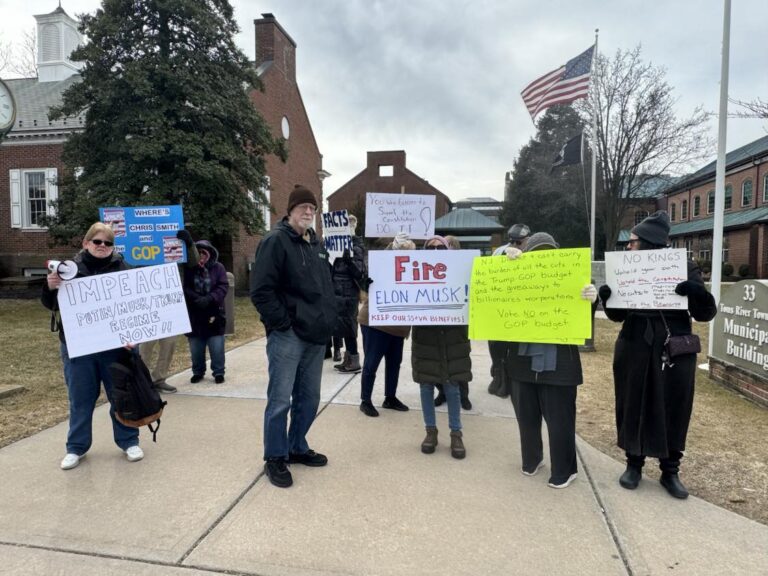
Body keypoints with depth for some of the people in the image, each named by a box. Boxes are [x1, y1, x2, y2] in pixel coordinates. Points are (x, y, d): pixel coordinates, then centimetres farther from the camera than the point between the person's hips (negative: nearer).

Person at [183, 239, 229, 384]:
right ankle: (198, 372, 27)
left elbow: (223, 286, -7)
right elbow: (185, 287, -7)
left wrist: (209, 299, -20)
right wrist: (196, 298, -23)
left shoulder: (218, 267, 1)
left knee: (216, 347, 2)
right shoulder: (189, 268, 0)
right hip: (194, 315, 1)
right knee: (196, 348, 12)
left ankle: (218, 372, 15)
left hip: (214, 313, -1)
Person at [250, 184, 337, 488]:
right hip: (287, 336, -8)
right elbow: (260, 291, -17)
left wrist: (328, 319, 13)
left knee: (309, 399, 16)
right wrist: (282, 323, -16)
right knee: (280, 400, 2)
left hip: (315, 335, 8)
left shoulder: (317, 244, 15)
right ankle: (275, 458, 18)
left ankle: (297, 448, 33)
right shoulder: (275, 241, -10)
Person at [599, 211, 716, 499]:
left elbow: (705, 314, -5)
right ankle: (634, 464, 25)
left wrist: (698, 293, -25)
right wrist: (606, 298, -13)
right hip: (634, 352, 2)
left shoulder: (686, 269, -4)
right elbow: (618, 315, 8)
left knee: (673, 410, 7)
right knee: (632, 407, 8)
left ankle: (670, 471, 23)